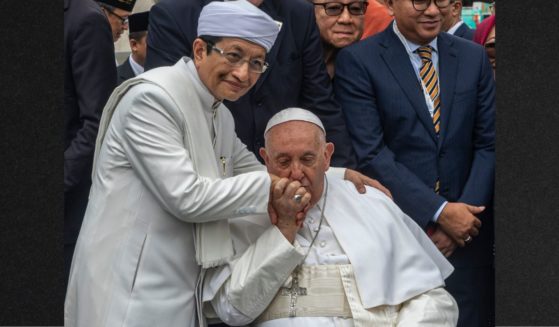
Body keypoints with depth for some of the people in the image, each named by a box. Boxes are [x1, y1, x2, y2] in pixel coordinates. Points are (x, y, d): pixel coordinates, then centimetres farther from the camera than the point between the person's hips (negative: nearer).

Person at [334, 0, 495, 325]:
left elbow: (489, 144, 6)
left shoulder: (474, 57, 9)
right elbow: (371, 153, -11)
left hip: (465, 226, 3)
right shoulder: (357, 61, -4)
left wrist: (465, 211, -7)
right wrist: (439, 212, -14)